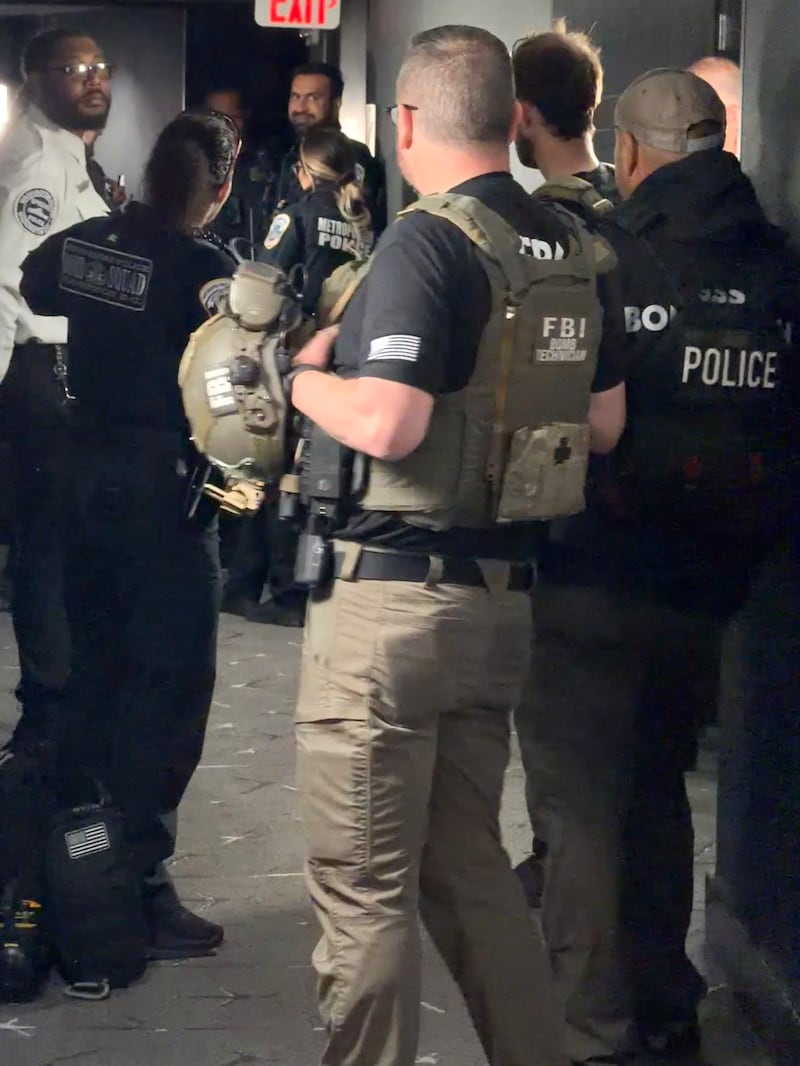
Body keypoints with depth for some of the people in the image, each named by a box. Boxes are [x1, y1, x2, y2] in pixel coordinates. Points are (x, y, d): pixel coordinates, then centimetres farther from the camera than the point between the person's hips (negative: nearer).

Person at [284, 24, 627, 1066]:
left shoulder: (427, 244, -15)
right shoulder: (570, 246, 8)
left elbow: (386, 423, -25)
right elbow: (604, 422, 16)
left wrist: (306, 378, -6)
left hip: (391, 599, -8)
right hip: (502, 599, 8)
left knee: (365, 890, 0)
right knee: (470, 866, 20)